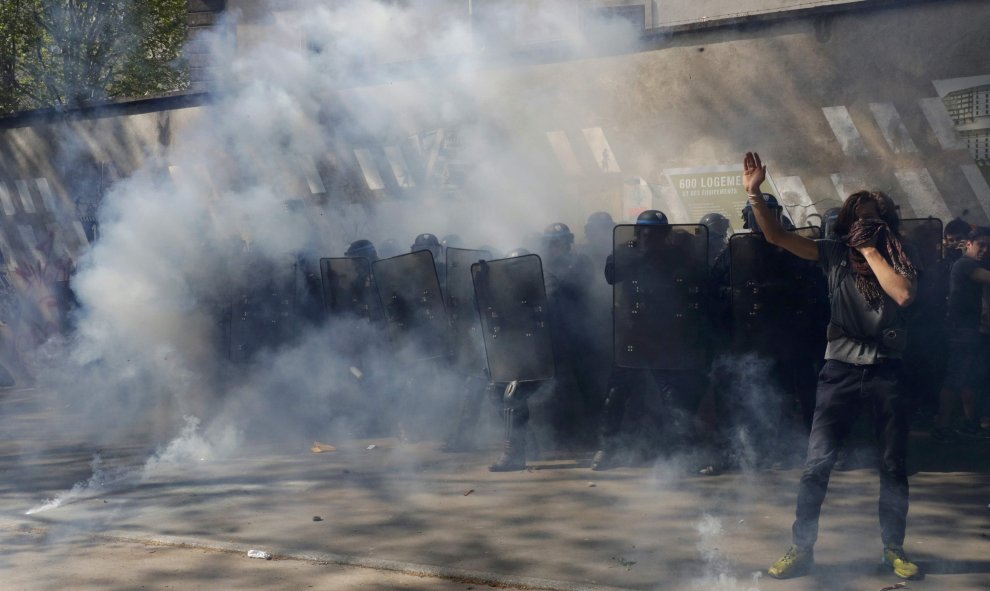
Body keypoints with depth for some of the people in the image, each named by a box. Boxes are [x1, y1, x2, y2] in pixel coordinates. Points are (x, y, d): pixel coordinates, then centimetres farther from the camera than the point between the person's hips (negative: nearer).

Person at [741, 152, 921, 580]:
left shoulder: (896, 258, -1)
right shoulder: (835, 253, 2)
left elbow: (904, 294, -21)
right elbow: (777, 236, -4)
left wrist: (870, 249, -15)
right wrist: (755, 193, -16)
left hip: (886, 371, 0)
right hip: (840, 369, 0)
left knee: (894, 465, 9)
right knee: (816, 462, -3)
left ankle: (893, 549, 23)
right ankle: (802, 548, 6)